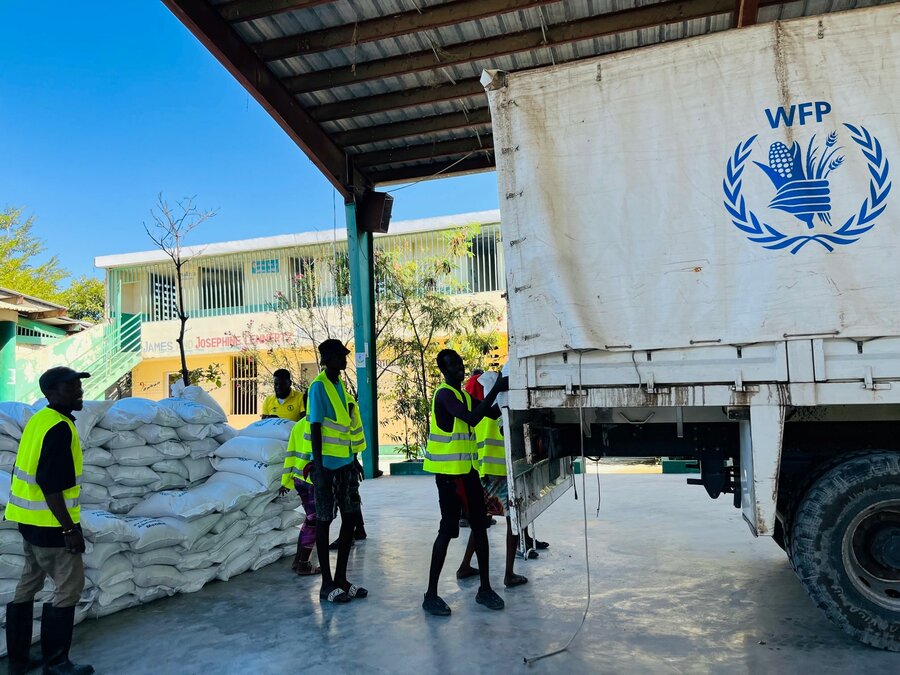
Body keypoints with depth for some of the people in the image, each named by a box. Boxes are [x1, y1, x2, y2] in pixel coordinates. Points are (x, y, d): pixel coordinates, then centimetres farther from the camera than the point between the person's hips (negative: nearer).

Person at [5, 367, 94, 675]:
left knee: (28, 585, 19)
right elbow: (51, 485, -25)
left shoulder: (38, 420, 7)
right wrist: (70, 529, -20)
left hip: (29, 519, 10)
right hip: (51, 523, -9)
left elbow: (32, 473, 14)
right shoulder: (60, 428, -22)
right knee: (69, 588, 3)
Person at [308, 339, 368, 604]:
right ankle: (327, 584, 12)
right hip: (327, 465, -8)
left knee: (351, 517, 10)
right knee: (324, 520, 2)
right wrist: (318, 467, -18)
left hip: (345, 463, 8)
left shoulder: (341, 386, 12)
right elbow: (315, 428, -15)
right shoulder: (318, 386, -11)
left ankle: (341, 578, 21)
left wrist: (354, 458, 18)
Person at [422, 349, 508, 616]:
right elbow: (472, 418, -27)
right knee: (448, 529, -5)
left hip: (467, 470, 9)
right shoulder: (444, 394, -14)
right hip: (449, 473, -9)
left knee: (480, 526, 11)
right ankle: (431, 595, 6)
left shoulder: (465, 395, 15)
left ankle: (485, 589, 22)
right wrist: (495, 390, -25)